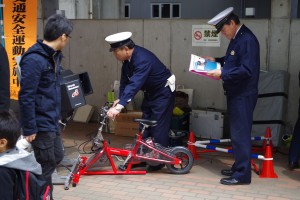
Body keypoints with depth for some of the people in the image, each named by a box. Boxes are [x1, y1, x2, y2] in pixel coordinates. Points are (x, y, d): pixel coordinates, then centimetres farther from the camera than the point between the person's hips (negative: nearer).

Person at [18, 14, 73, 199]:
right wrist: (29, 129, -20)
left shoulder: (54, 56, 8)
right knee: (46, 164, 2)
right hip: (40, 124, -10)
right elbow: (26, 96, -22)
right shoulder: (34, 59, -21)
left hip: (52, 121, 10)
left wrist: (56, 115, 17)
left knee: (57, 157, 20)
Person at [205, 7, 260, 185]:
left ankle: (242, 175, 4)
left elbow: (247, 69, -26)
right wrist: (216, 60, 13)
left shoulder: (247, 39, -20)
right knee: (237, 133, 17)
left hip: (243, 95, -10)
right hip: (236, 94, 10)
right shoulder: (237, 38, 11)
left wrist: (222, 74, -23)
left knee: (240, 134, -4)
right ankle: (238, 168, 29)